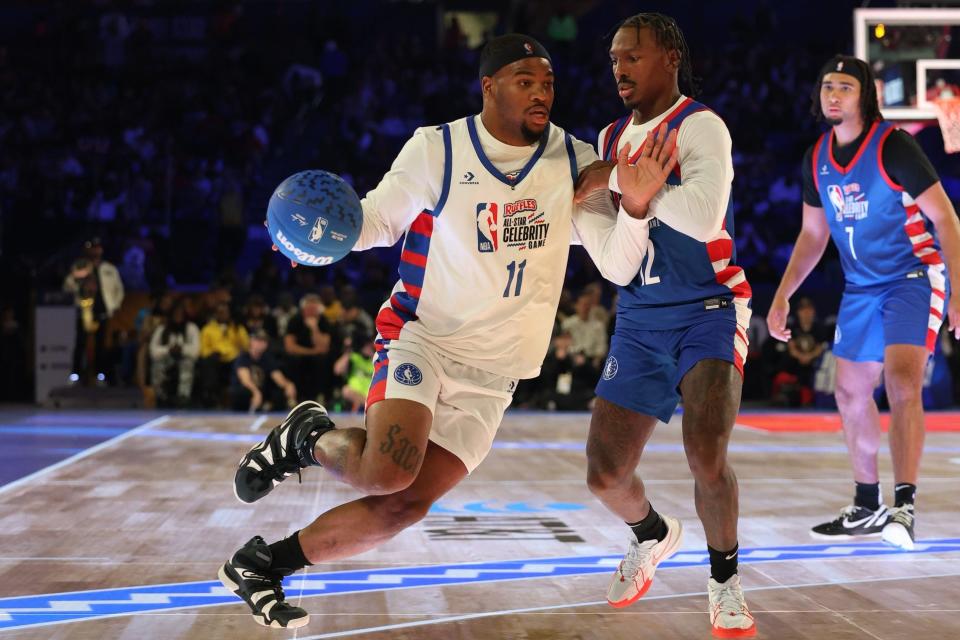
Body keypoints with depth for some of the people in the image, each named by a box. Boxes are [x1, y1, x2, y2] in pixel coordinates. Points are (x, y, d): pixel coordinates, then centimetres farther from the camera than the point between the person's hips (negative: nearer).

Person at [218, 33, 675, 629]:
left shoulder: (573, 161, -1)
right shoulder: (438, 149, -9)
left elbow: (617, 267, -4)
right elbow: (378, 218, 4)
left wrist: (635, 203, -25)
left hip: (490, 376, 4)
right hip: (422, 336, -4)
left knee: (405, 505, -2)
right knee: (387, 474, -28)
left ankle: (263, 563, 16)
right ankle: (308, 435, 6)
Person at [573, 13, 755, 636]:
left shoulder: (700, 126, -11)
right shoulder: (611, 138, 10)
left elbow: (702, 215, -28)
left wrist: (620, 179, -22)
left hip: (708, 311, -6)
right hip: (639, 322, 6)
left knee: (706, 455, -26)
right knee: (606, 475, 2)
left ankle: (725, 578, 1)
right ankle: (653, 536, 37)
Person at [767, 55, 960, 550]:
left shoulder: (893, 146, -17)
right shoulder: (817, 158, 3)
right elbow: (813, 235, 14)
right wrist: (782, 297, 8)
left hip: (914, 277, -7)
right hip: (861, 286, 7)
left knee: (902, 384, -23)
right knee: (851, 393, 11)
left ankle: (904, 506, -23)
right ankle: (867, 508, 24)